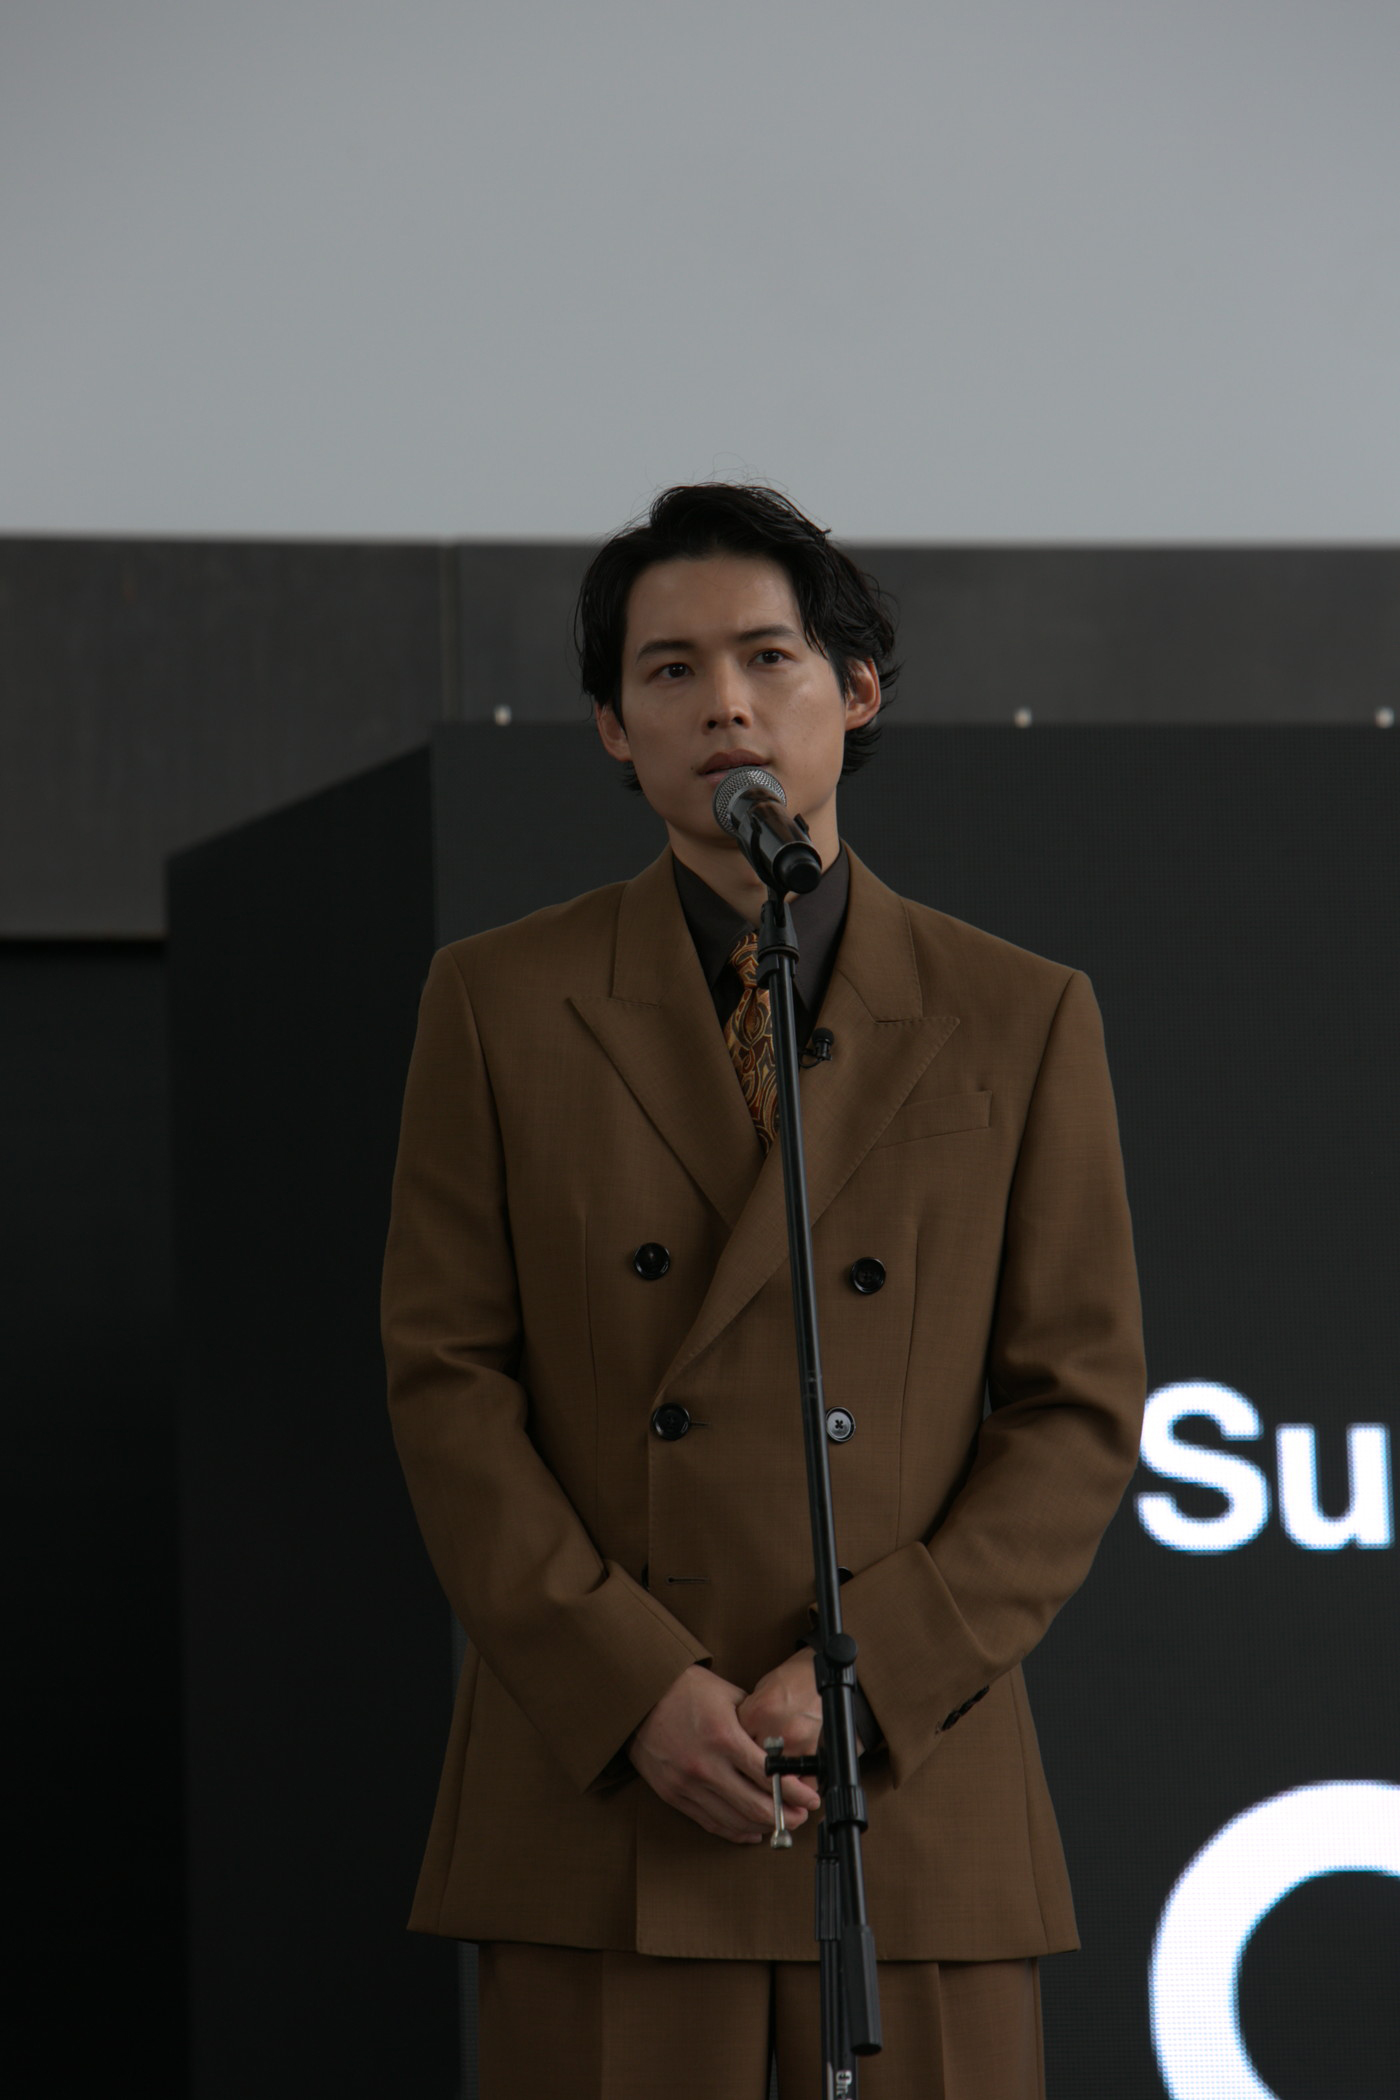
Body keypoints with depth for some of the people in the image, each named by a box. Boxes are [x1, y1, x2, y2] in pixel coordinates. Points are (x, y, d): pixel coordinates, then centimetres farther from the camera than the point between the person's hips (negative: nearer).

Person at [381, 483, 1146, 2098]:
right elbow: (448, 1385, 2)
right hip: (597, 1793, 0)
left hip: (916, 1791, 1)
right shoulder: (498, 1004, 7)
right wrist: (638, 1692, -10)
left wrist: (867, 1678, -9)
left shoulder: (1018, 1022, 7)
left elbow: (1081, 1410, 4)